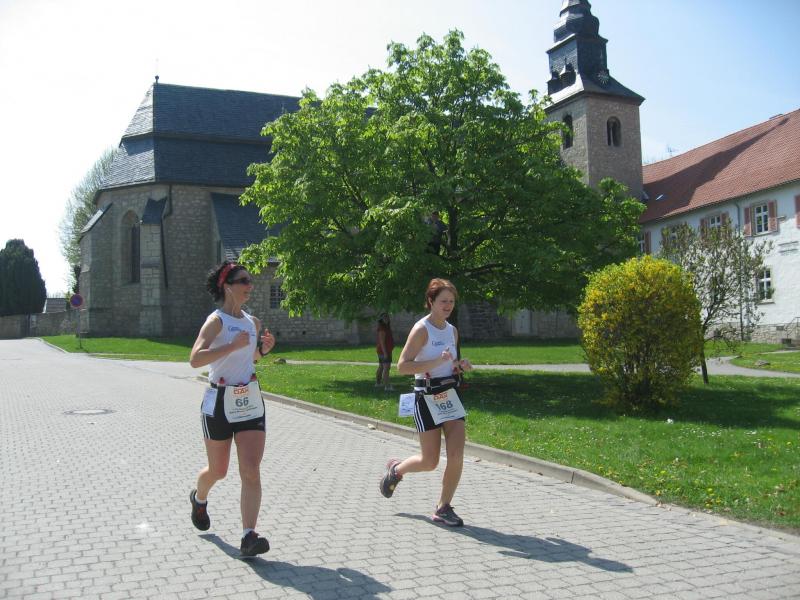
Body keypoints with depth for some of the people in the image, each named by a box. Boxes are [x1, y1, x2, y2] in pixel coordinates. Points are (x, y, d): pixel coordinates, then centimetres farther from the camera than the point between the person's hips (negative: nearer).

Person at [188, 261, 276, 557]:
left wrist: (264, 348, 6)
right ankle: (199, 499, 47)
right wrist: (233, 345, -28)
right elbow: (195, 359, -25)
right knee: (218, 471, 13)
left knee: (251, 471, -8)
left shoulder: (253, 322, 9)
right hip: (219, 403, -4)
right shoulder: (216, 320, -11)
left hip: (250, 403, 5)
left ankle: (248, 537, -9)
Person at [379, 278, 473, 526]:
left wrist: (461, 365, 1)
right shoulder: (421, 329, -12)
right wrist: (438, 361, -26)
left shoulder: (452, 330, 9)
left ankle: (443, 508, 12)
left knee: (457, 456, -4)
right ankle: (396, 469, 33)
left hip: (450, 396, 6)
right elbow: (403, 366, -19)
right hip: (427, 399, -6)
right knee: (430, 462, 2)